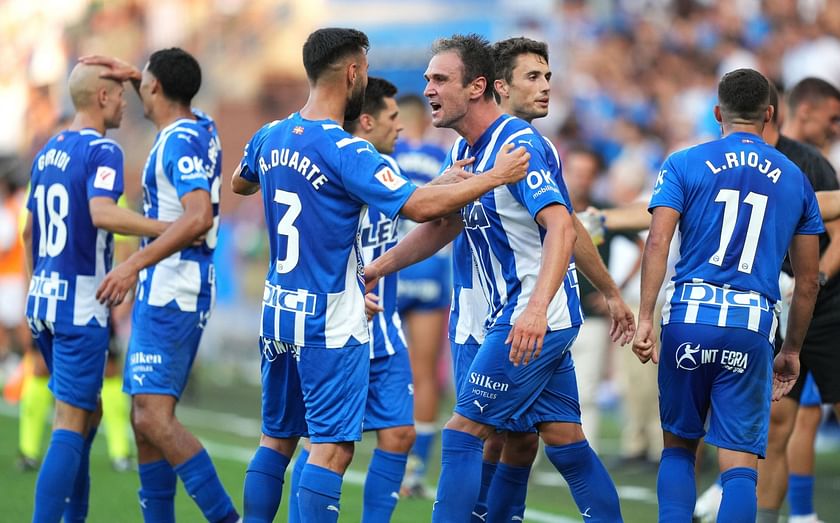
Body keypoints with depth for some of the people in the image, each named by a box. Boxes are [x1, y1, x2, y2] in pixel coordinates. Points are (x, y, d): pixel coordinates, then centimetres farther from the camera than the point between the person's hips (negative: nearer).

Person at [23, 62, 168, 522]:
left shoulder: (47, 152, 14)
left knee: (88, 413, 18)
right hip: (80, 305, -8)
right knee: (71, 425, -7)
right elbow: (102, 214, -29)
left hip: (42, 298, 8)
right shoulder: (102, 151, -11)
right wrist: (174, 229, -29)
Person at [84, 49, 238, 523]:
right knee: (145, 420, 10)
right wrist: (133, 77, 31)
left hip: (168, 292, -10)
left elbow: (199, 216, -29)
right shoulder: (201, 130, 14)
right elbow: (168, 108, 41)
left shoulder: (179, 142, -14)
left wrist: (135, 264, -30)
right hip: (171, 293, 10)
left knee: (155, 418, -19)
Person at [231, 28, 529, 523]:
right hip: (331, 318, -8)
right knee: (332, 447, -6)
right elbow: (418, 205, -24)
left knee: (276, 438, 15)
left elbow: (240, 183, 27)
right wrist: (494, 177, -15)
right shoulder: (344, 150, -18)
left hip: (279, 310, 8)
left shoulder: (270, 137, 5)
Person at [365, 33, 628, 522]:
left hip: (536, 319, -9)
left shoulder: (518, 144, -18)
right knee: (565, 440, 11)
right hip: (516, 314, 9)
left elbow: (561, 227, -30)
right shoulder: (466, 150, 11)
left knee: (464, 433, -8)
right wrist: (376, 268, 18)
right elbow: (443, 225, 24)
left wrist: (537, 307, -42)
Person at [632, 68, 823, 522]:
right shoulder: (794, 179, 13)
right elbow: (808, 282, 15)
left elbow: (658, 242, -7)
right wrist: (792, 350, 24)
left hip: (690, 316, 0)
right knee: (740, 463, -1)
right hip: (752, 327, 0)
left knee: (678, 447, 15)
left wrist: (645, 318, -9)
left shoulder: (684, 164, 7)